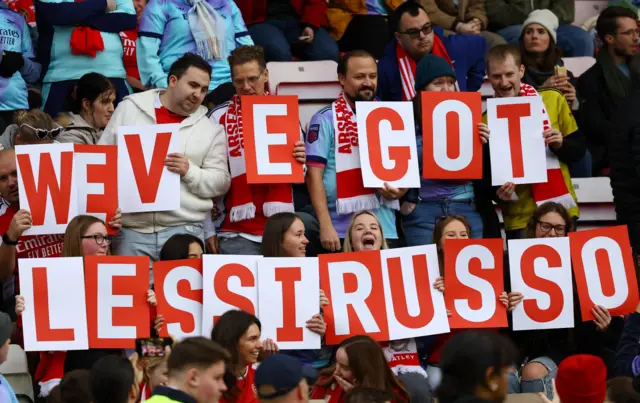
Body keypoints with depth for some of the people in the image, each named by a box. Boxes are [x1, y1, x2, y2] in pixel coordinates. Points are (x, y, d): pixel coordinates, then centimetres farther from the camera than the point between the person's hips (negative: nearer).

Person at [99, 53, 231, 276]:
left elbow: (221, 181, 7)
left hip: (184, 231, 0)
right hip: (130, 229, 0)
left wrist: (189, 172, -13)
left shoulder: (211, 130, 8)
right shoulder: (129, 109, 10)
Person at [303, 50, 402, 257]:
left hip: (385, 229, 4)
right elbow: (314, 174, -6)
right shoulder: (326, 119, 0)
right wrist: (325, 226, -15)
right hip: (341, 231, -4)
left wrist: (399, 190, -6)